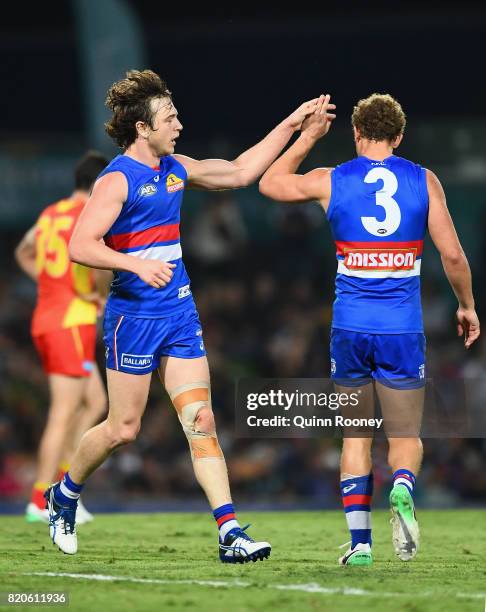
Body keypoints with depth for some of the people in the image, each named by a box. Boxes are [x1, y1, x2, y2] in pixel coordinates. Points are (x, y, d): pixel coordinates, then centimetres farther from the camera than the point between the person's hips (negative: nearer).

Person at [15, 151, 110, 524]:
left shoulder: (50, 213, 16)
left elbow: (24, 253, 31)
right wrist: (98, 294, -8)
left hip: (44, 321, 9)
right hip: (73, 322, -9)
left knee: (95, 403, 17)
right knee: (63, 416, -5)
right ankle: (41, 502, -5)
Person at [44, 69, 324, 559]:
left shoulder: (175, 169, 11)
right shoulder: (117, 179, -12)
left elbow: (240, 172, 23)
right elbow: (81, 245, -20)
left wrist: (291, 124, 22)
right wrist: (137, 264, -32)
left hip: (180, 313, 7)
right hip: (134, 314, -6)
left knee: (201, 421, -3)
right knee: (123, 429, 1)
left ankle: (229, 533, -9)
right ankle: (63, 495, 28)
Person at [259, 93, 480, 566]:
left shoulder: (331, 182, 1)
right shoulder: (424, 181, 1)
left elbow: (269, 183, 19)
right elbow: (452, 254, -2)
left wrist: (308, 136, 26)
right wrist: (466, 306, 13)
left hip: (350, 327, 1)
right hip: (403, 330, -1)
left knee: (355, 437, 12)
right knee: (405, 436, 9)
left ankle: (360, 543, 3)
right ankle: (402, 489, -25)